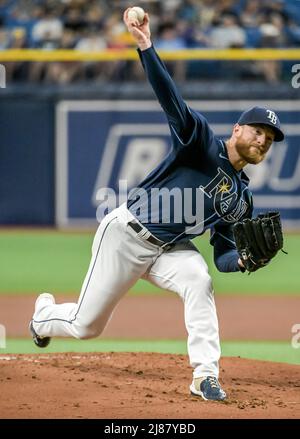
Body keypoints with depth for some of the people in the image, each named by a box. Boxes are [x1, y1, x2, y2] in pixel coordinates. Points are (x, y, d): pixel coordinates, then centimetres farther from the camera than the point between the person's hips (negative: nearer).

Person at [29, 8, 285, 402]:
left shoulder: (241, 199, 7)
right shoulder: (201, 142, -10)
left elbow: (222, 254, 7)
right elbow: (171, 99, -23)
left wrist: (243, 260, -18)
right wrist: (145, 45, -38)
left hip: (169, 249, 5)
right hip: (127, 234, -5)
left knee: (199, 280, -30)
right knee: (86, 325, 3)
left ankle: (205, 376, -28)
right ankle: (45, 315, 40)